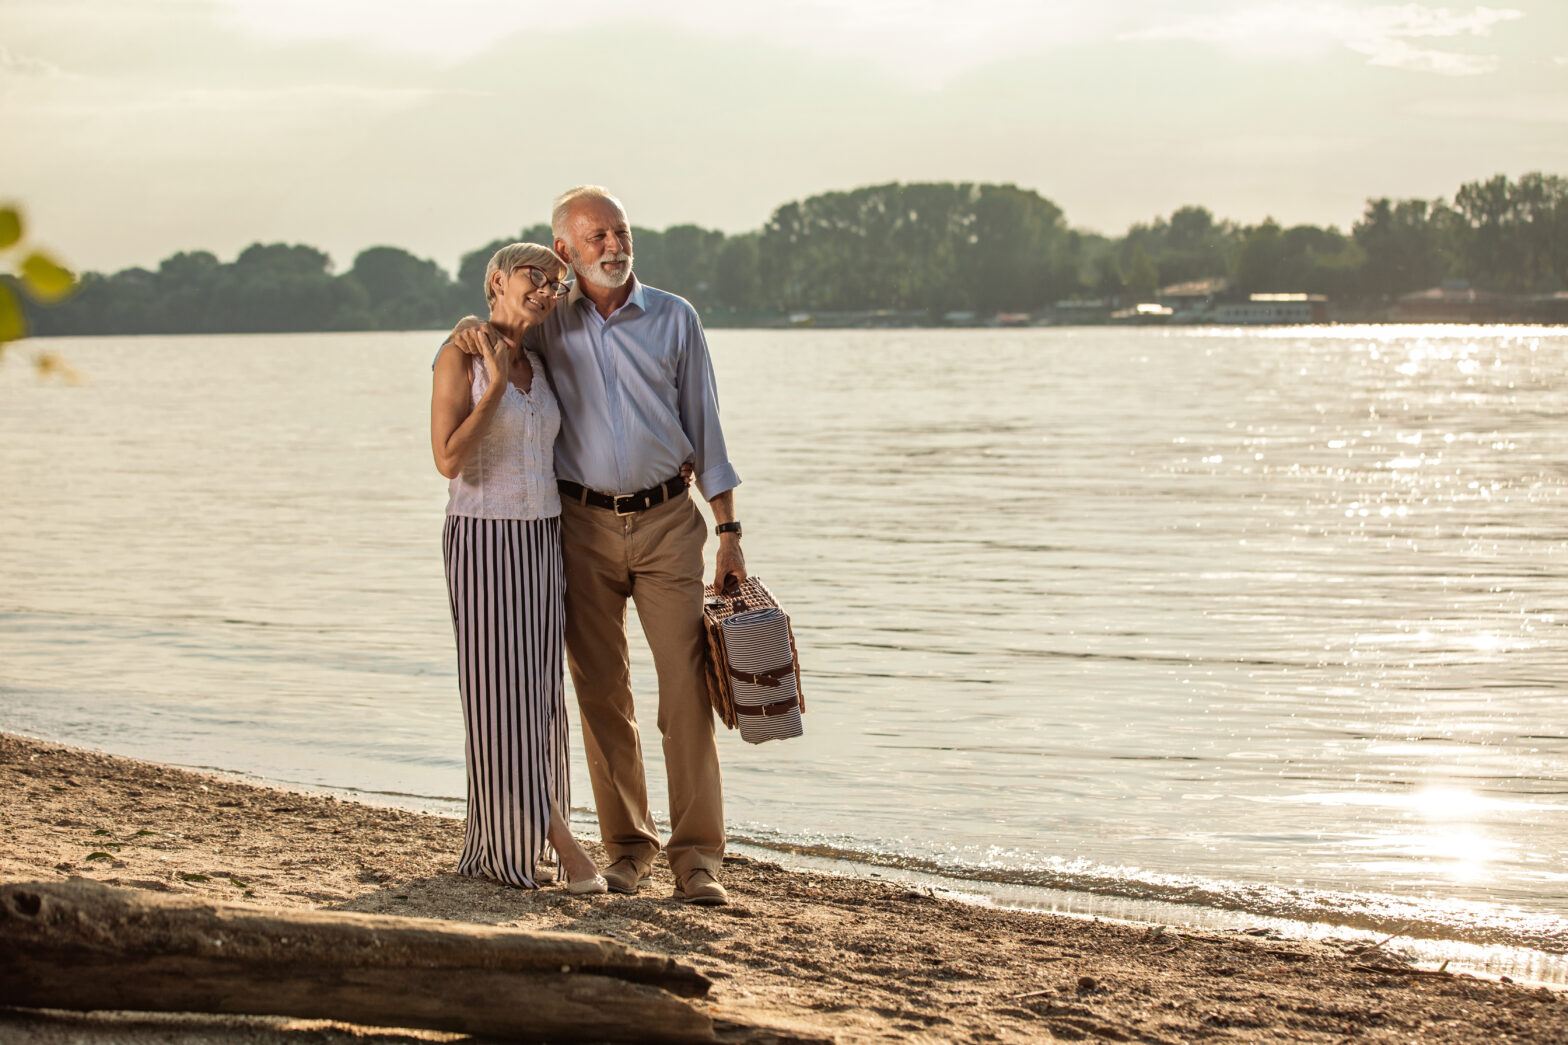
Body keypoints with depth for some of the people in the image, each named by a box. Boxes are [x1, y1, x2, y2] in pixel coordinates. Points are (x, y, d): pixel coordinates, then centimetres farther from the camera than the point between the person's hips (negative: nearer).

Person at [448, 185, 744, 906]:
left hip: (667, 522, -1)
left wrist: (728, 532, 2)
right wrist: (468, 332, -7)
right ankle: (627, 846, 13)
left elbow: (704, 429, 7)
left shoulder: (674, 319, 5)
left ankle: (697, 856, -8)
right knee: (602, 694, 3)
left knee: (686, 687, -9)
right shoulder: (545, 326, 6)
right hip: (584, 525, 1)